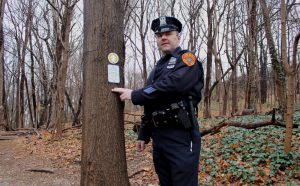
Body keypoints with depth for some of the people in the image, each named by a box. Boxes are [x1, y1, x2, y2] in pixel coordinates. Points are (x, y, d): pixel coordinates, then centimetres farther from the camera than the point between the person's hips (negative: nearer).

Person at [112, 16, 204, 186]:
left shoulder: (187, 59, -3)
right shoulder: (157, 68, 20)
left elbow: (171, 84, -22)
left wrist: (134, 95, -16)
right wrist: (144, 135, 17)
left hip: (181, 136, -7)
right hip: (158, 137, 8)